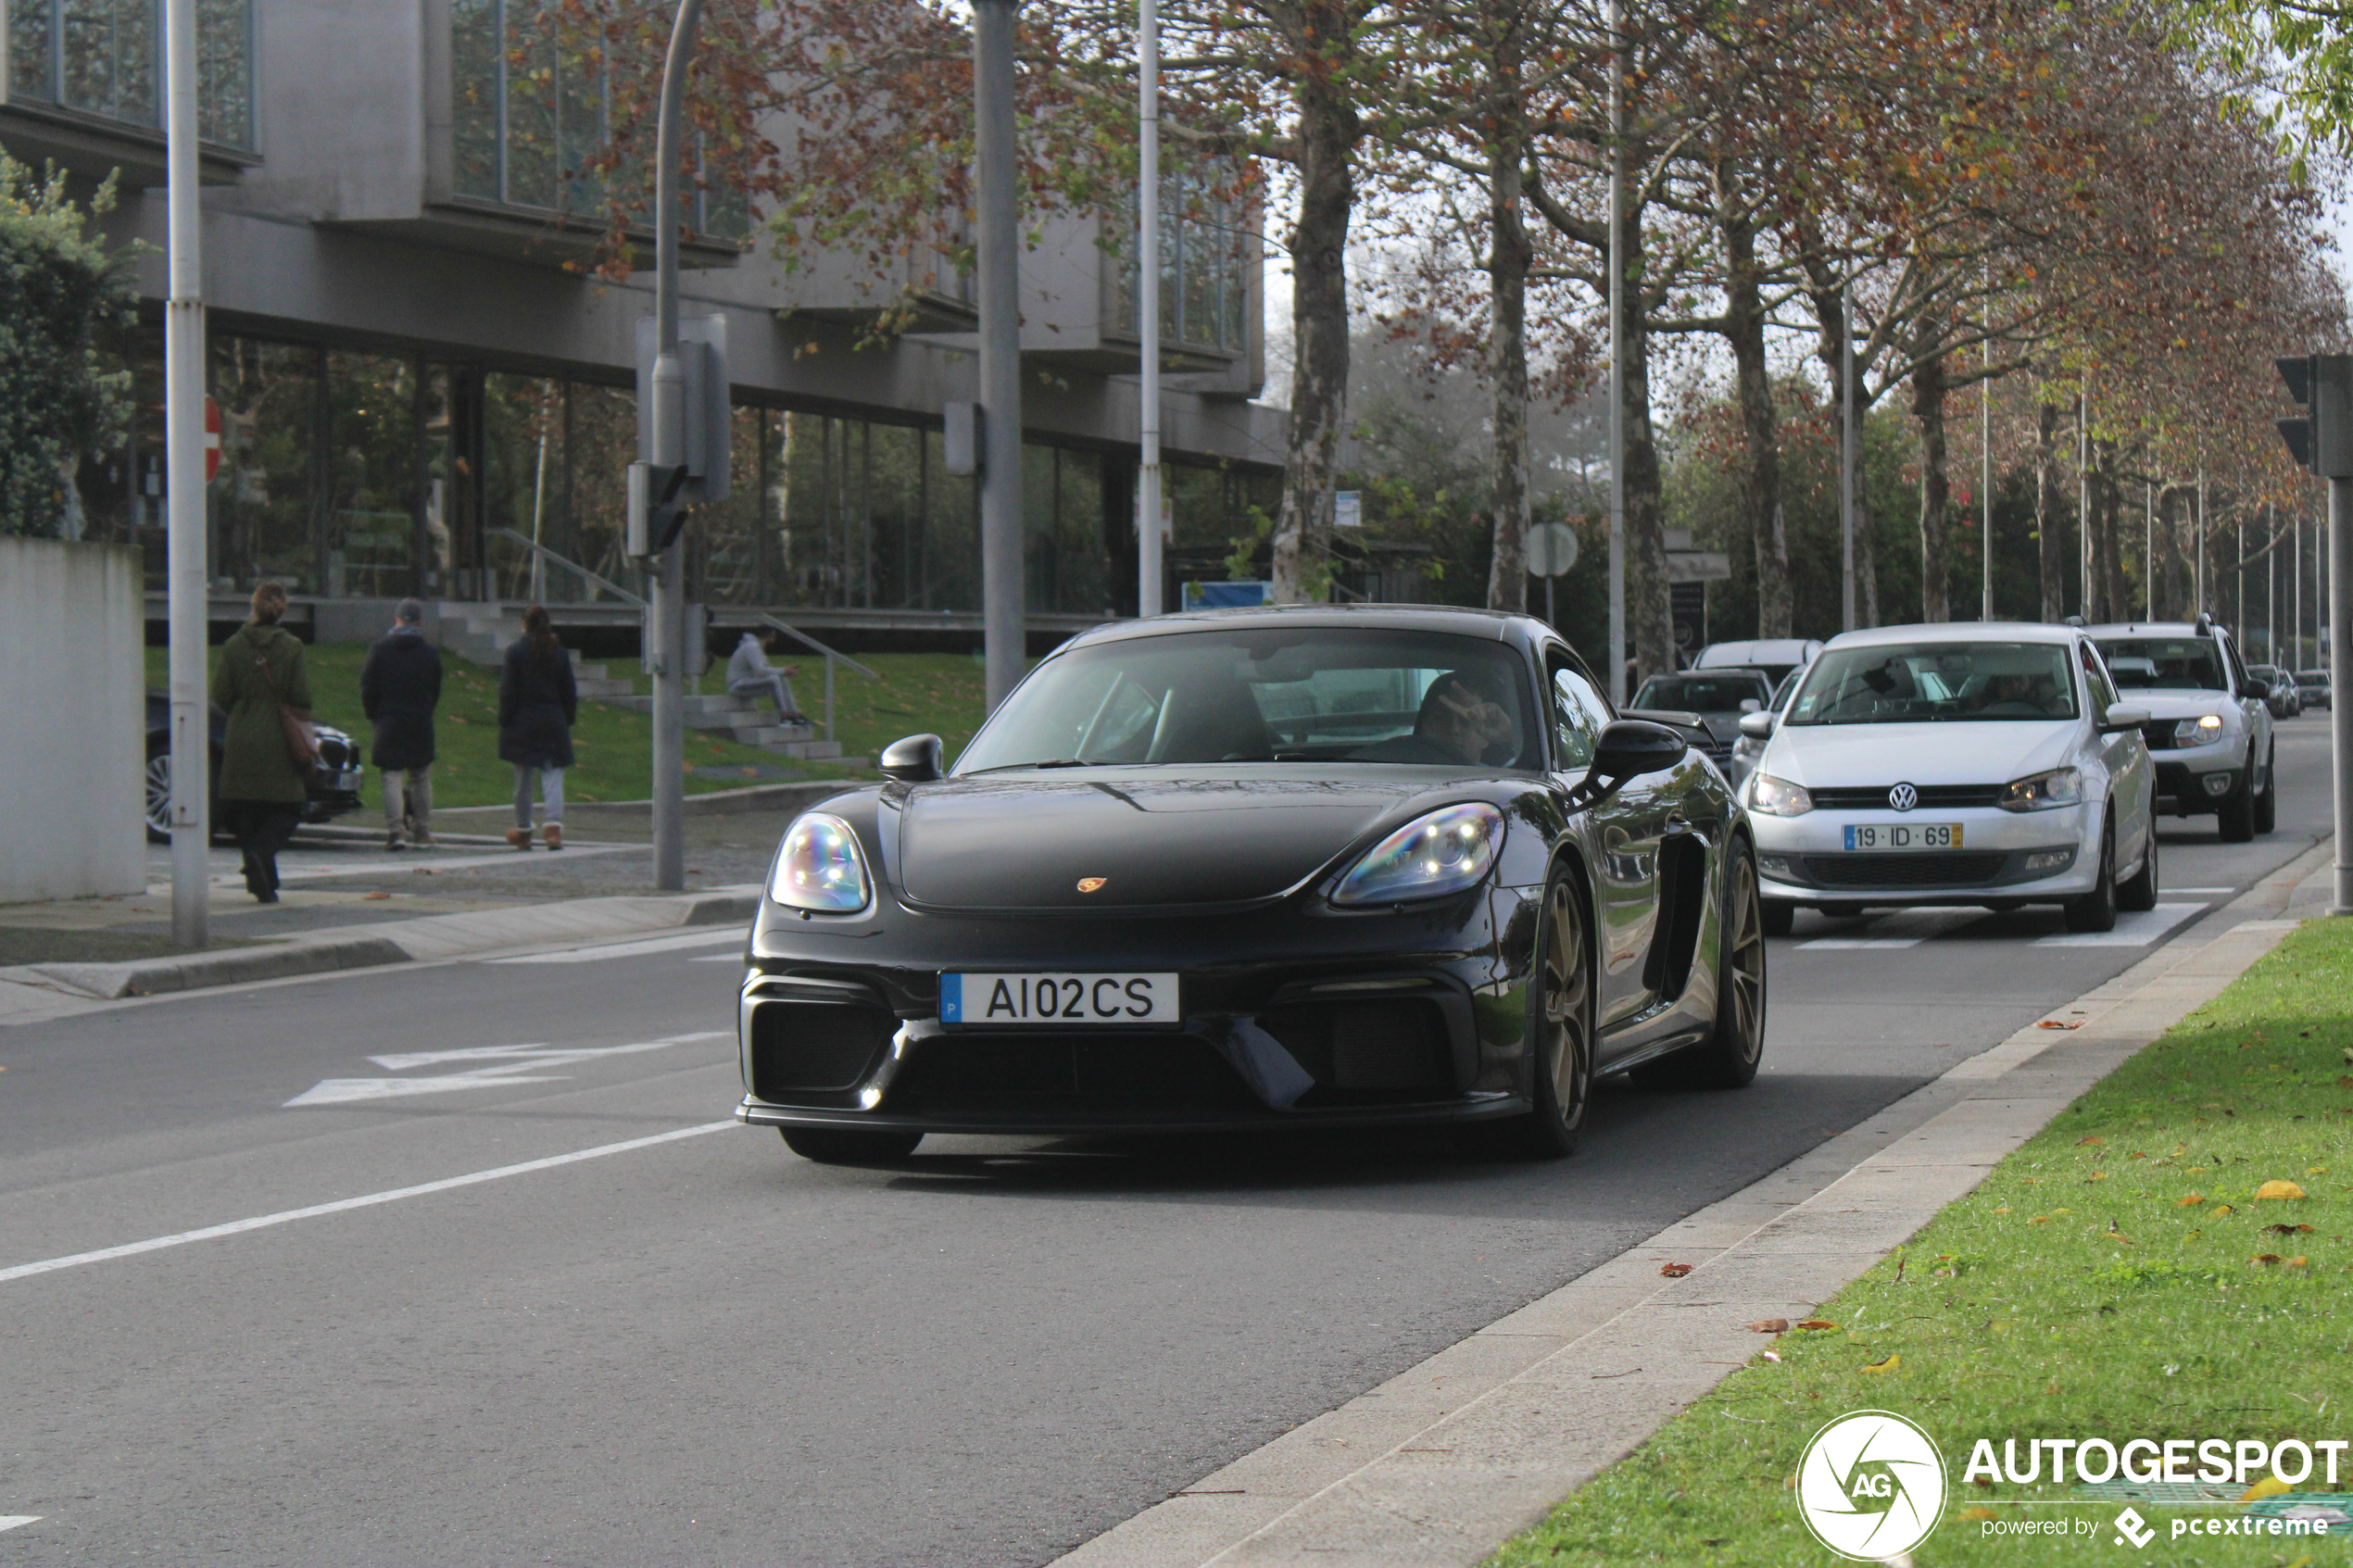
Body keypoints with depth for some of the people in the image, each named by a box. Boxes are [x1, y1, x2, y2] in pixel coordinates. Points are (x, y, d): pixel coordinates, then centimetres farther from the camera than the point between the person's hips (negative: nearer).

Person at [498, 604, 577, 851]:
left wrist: (504, 720, -1)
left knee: (523, 778, 9)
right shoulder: (560, 653, 3)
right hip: (553, 721, 2)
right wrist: (569, 719, 15)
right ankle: (554, 823, -21)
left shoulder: (516, 651, -6)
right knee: (553, 775, -2)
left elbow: (507, 691, -7)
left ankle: (523, 831, 18)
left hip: (522, 722, -2)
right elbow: (570, 692, 7)